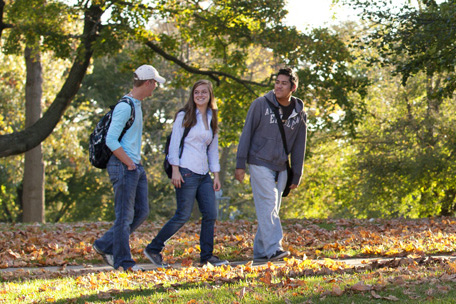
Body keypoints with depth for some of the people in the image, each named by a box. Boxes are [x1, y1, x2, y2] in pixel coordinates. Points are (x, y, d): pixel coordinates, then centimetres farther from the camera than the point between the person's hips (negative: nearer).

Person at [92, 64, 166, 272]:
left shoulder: (136, 105, 17)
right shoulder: (125, 107, -15)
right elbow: (111, 140, -21)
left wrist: (137, 163, 15)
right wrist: (129, 164, -16)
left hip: (136, 167, 10)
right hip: (123, 168, -10)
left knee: (141, 212, 9)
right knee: (125, 215, -5)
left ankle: (105, 245, 17)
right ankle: (123, 261, 0)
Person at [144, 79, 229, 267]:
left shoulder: (211, 119, 16)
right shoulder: (184, 116, -1)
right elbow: (174, 144, -5)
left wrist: (216, 174, 13)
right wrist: (175, 170, -13)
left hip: (204, 174, 6)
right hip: (186, 172, -6)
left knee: (210, 215, 0)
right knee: (183, 216, -8)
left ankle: (207, 256, 8)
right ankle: (153, 249, 2)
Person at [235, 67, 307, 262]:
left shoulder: (299, 114, 6)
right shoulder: (261, 105, -5)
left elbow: (299, 147, 12)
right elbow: (247, 134, -4)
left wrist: (296, 176, 11)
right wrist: (240, 164, -8)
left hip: (281, 168, 5)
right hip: (260, 164, -5)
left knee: (272, 209, 6)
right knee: (267, 205, -15)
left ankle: (260, 252, 13)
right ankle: (273, 248, -22)